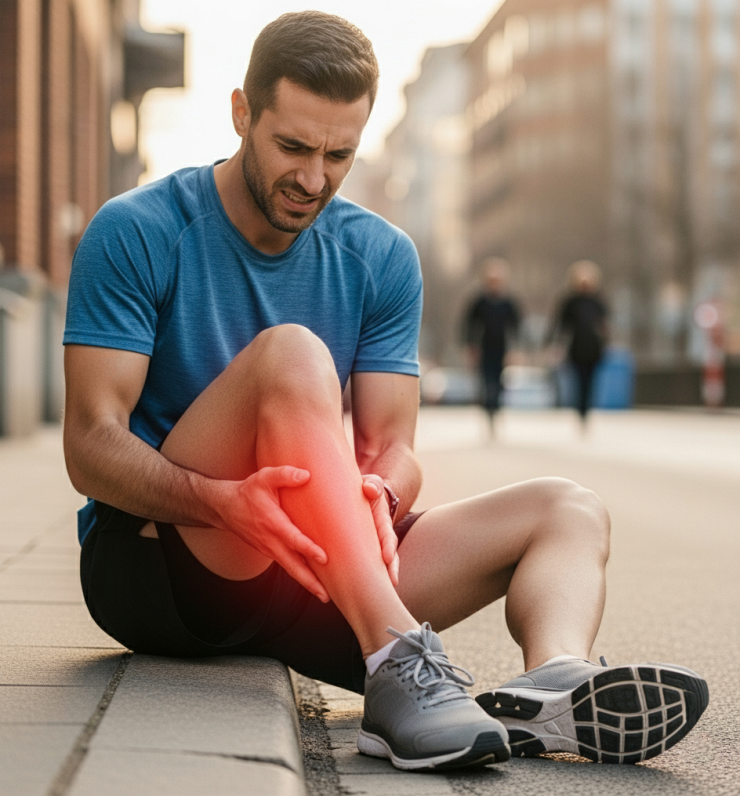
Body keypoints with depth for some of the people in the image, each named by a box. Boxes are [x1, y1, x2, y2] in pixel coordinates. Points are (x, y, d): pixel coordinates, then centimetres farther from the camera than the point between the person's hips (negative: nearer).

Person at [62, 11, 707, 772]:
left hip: (298, 580, 5)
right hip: (148, 560, -5)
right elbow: (90, 446, -15)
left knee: (568, 510, -8)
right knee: (291, 352, -30)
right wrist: (220, 500, -34)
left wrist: (378, 497, -25)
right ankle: (397, 662, -44)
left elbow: (391, 446, 0)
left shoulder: (381, 258, 6)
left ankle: (553, 682, -42)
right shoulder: (136, 234, -7)